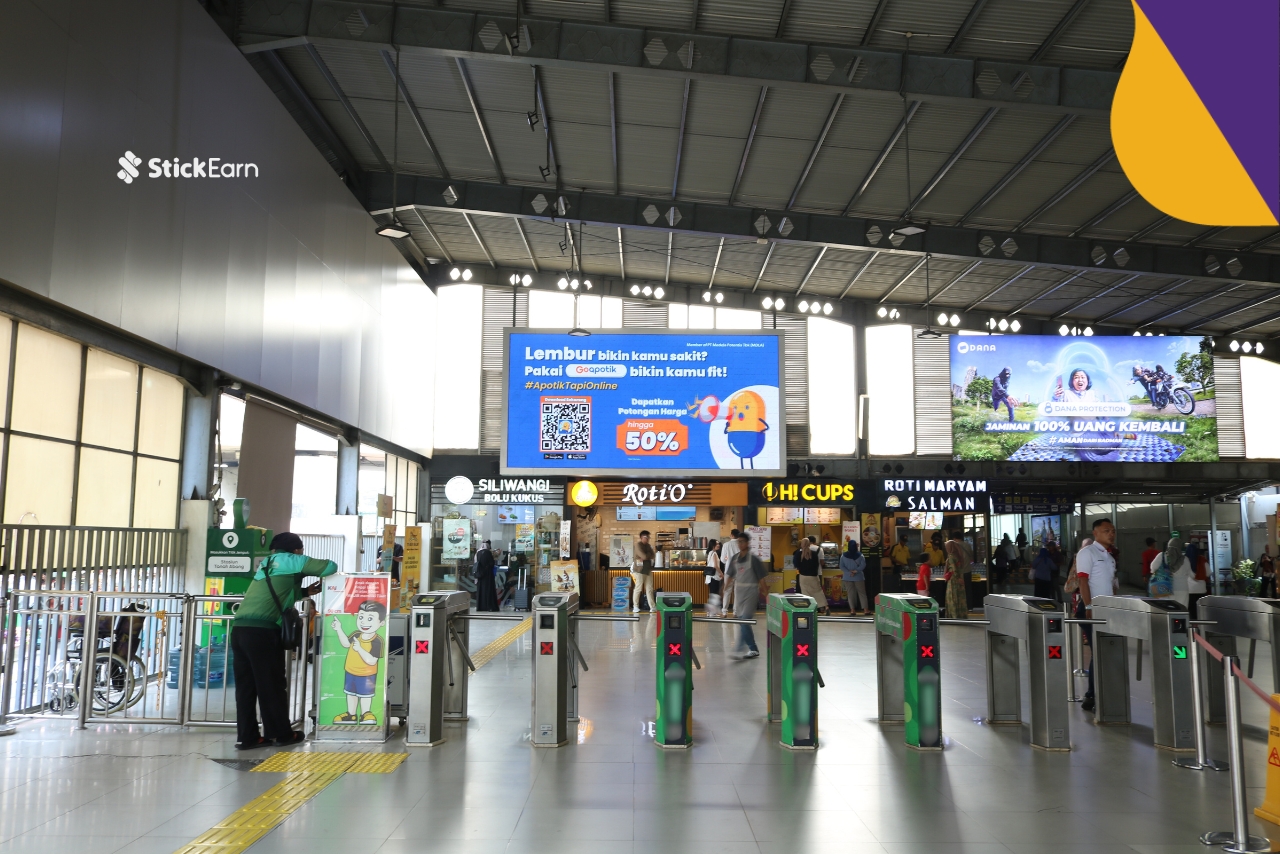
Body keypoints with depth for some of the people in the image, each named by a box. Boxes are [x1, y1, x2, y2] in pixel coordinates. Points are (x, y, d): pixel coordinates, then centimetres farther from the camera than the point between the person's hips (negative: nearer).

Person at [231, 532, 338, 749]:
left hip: (240, 627, 7)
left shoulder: (267, 563, 27)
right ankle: (282, 733, 13)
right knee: (272, 685, 3)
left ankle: (247, 736, 12)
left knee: (246, 685, 9)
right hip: (262, 630, -7)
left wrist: (306, 592, 23)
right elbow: (331, 567, 3)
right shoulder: (292, 560, 5)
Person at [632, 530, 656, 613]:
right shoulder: (638, 545, -9)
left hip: (648, 570, 8)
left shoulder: (648, 546, 16)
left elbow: (653, 556, 4)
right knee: (638, 588, -6)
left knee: (649, 589, 6)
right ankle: (635, 607, 2)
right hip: (639, 570, -8)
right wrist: (649, 555, 0)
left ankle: (652, 607, 6)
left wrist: (646, 556, -11)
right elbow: (644, 556, -18)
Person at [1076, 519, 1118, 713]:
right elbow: (1083, 581, -14)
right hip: (1092, 610, -8)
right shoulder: (1087, 553, -6)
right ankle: (1092, 697, -1)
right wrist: (1089, 608, -19)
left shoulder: (1110, 557, 18)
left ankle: (1095, 697, 15)